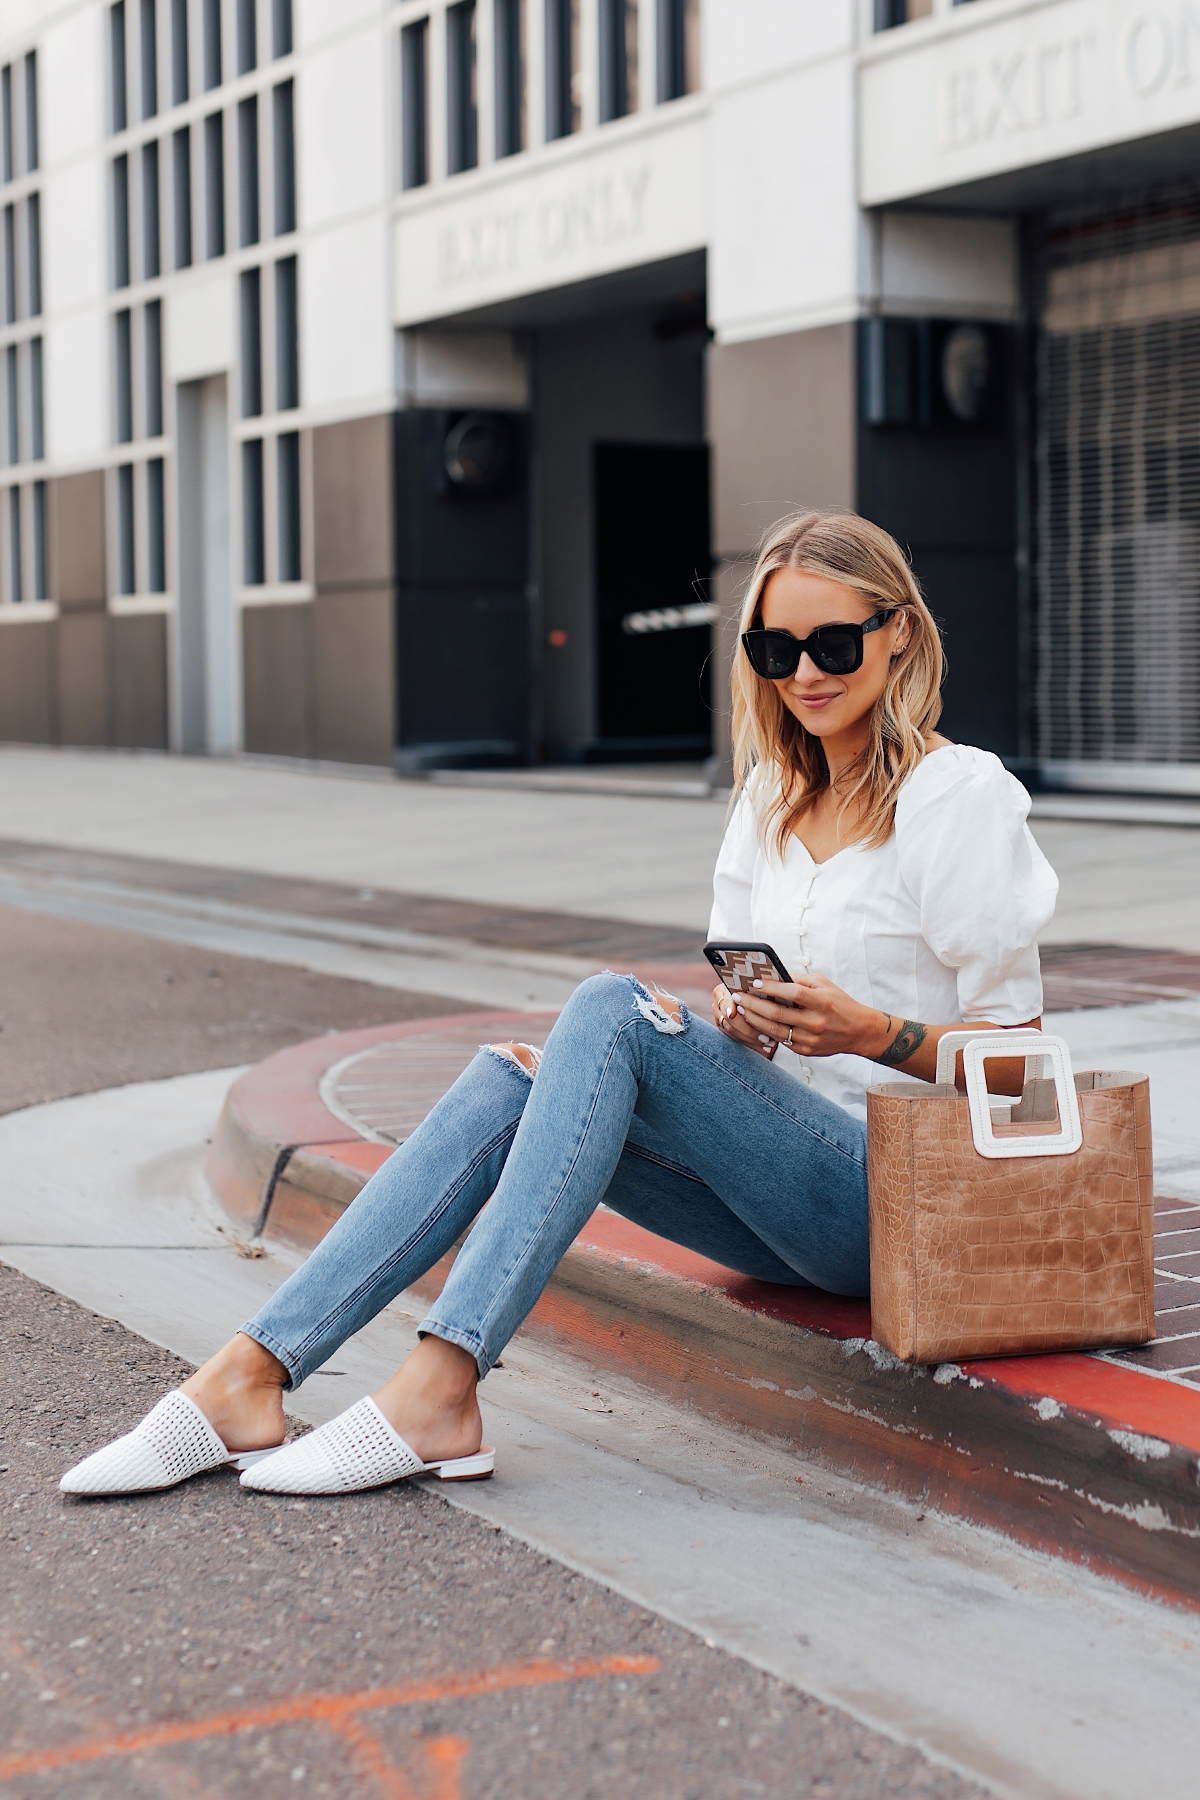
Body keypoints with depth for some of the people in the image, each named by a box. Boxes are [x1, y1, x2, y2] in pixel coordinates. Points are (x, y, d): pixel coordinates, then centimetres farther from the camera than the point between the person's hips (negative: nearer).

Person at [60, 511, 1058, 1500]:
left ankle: (439, 1388, -33)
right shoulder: (775, 796, 16)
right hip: (789, 1184, 7)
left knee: (612, 1006, -26)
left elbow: (1014, 1056, -6)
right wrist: (739, 1021, -7)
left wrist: (874, 1034, -23)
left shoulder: (962, 795, -5)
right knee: (511, 1076, -15)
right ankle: (250, 1376, -23)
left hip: (897, 1193, -6)